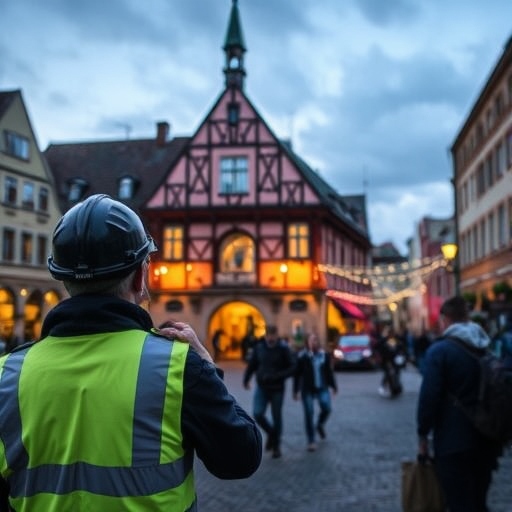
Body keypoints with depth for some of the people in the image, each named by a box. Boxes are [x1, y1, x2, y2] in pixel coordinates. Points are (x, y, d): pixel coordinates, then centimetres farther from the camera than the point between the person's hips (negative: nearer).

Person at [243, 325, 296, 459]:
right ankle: (270, 432, 18)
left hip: (277, 389, -2)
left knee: (276, 417, 5)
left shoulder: (283, 348, -10)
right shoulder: (259, 347, -1)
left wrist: (276, 376, -23)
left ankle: (276, 446, 24)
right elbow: (252, 364, 10)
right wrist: (246, 379, 4)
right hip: (261, 387, 2)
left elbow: (292, 367, -11)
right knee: (257, 414, -11)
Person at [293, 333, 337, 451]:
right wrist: (295, 391, -4)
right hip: (307, 389, -2)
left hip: (322, 388, 2)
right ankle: (311, 441, 9)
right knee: (309, 414, -2)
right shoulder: (302, 357, -7)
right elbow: (297, 375, -4)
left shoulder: (324, 355, 3)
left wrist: (333, 386, 15)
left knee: (326, 408, -13)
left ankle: (320, 425, 22)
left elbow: (329, 372, 12)